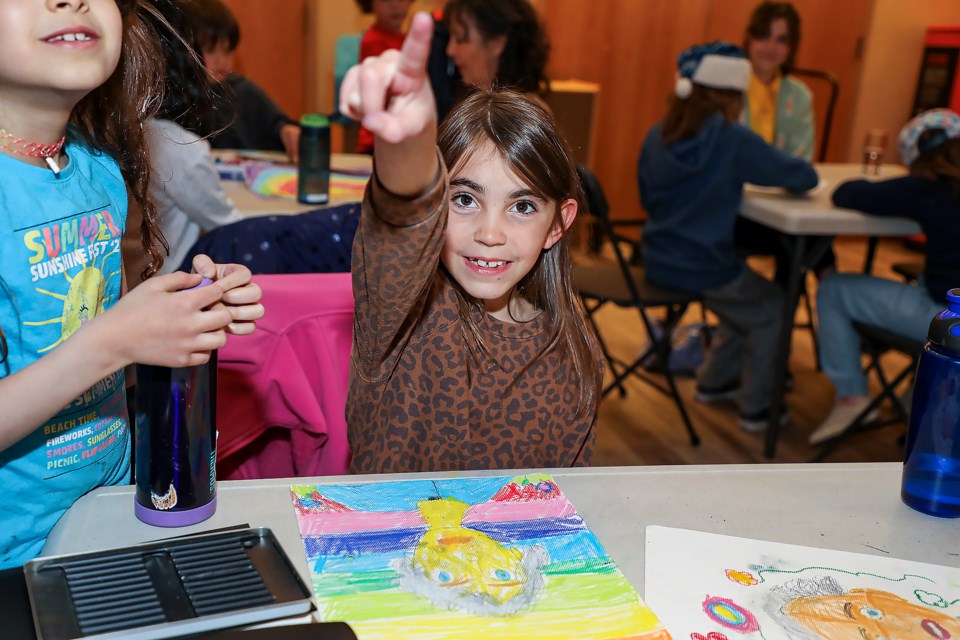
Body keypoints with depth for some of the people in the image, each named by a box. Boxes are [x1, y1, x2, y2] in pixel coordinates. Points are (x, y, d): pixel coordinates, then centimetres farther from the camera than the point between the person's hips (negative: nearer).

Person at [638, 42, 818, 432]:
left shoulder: (657, 135, 0)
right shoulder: (733, 141, -17)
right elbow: (805, 177, -10)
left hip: (657, 263, 7)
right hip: (702, 270, -7)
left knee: (747, 299, 31)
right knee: (772, 308, 20)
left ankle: (713, 382, 42)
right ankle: (757, 408, 24)